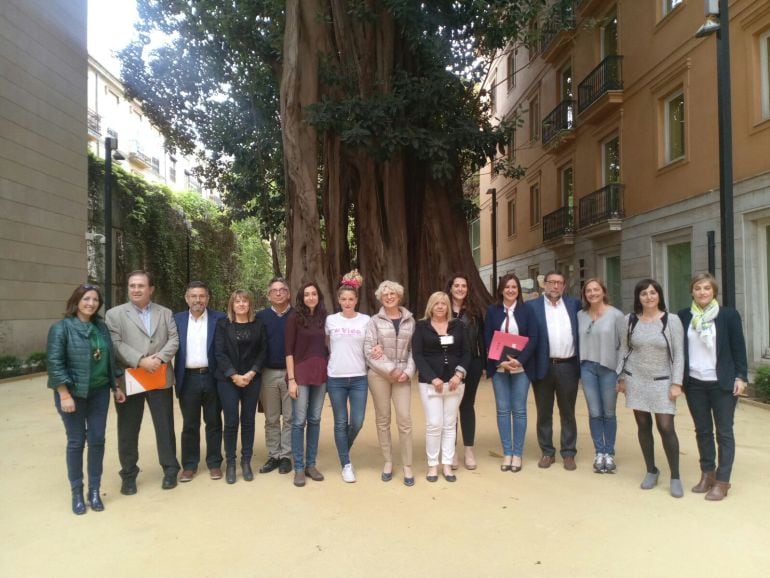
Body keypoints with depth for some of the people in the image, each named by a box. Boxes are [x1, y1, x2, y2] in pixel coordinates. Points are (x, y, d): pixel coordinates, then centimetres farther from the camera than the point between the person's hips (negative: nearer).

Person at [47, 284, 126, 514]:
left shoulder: (101, 327, 6)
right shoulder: (61, 328, -9)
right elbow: (54, 363, -13)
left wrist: (115, 387, 13)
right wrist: (64, 395, -18)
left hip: (99, 392, 4)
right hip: (73, 393, -4)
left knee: (97, 440, 6)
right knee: (76, 442, 4)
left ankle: (94, 490, 19)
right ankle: (76, 493, 19)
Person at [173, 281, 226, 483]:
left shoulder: (219, 318, -1)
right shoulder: (177, 319, 5)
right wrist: (174, 376, -4)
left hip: (212, 377, -1)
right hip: (188, 379, 1)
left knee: (214, 423, 9)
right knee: (189, 425, 10)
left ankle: (214, 463, 22)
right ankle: (189, 465, 22)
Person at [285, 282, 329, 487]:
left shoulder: (324, 317, 7)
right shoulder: (294, 318, -4)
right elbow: (289, 350, -7)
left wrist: (329, 370, 6)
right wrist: (291, 379, -11)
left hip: (321, 373, 4)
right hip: (301, 372, -4)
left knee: (315, 420, 9)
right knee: (299, 421, -1)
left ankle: (311, 464, 20)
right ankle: (298, 468, 10)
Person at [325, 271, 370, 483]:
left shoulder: (365, 320, 1)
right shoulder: (331, 320, 2)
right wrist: (332, 358, 7)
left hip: (359, 378, 0)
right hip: (335, 378, 0)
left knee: (357, 422, 1)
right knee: (341, 423, 5)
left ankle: (344, 453, 30)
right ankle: (346, 464, 18)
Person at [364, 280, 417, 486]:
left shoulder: (410, 321, 7)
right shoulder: (375, 321, 1)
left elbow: (414, 349, 6)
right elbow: (369, 350, -6)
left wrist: (408, 372, -8)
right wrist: (390, 369, -12)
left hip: (402, 375, 1)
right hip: (379, 374, -1)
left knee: (405, 419, -4)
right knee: (382, 419, 7)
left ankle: (407, 466, 7)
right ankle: (388, 462, 20)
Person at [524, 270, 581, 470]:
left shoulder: (574, 304, 7)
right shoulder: (532, 306, 0)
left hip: (568, 367, 1)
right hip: (543, 367, -1)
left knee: (568, 413, 11)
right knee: (544, 413, 9)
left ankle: (569, 453, 22)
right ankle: (547, 452, 22)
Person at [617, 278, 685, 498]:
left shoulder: (671, 320, -5)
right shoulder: (630, 320, 1)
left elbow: (678, 353, -5)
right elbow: (624, 350, 8)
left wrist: (676, 383, -9)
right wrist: (621, 378, 8)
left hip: (661, 382, -2)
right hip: (636, 380, 2)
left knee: (666, 428, -5)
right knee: (643, 426, 9)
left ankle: (675, 477, 10)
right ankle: (651, 471, 25)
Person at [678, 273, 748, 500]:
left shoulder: (729, 315, -3)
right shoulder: (683, 317, 3)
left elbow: (739, 348, -1)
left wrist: (740, 377, -7)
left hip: (722, 383, -2)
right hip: (694, 384, 3)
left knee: (724, 432, 3)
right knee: (702, 431, 12)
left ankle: (722, 481, 9)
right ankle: (707, 474, 24)